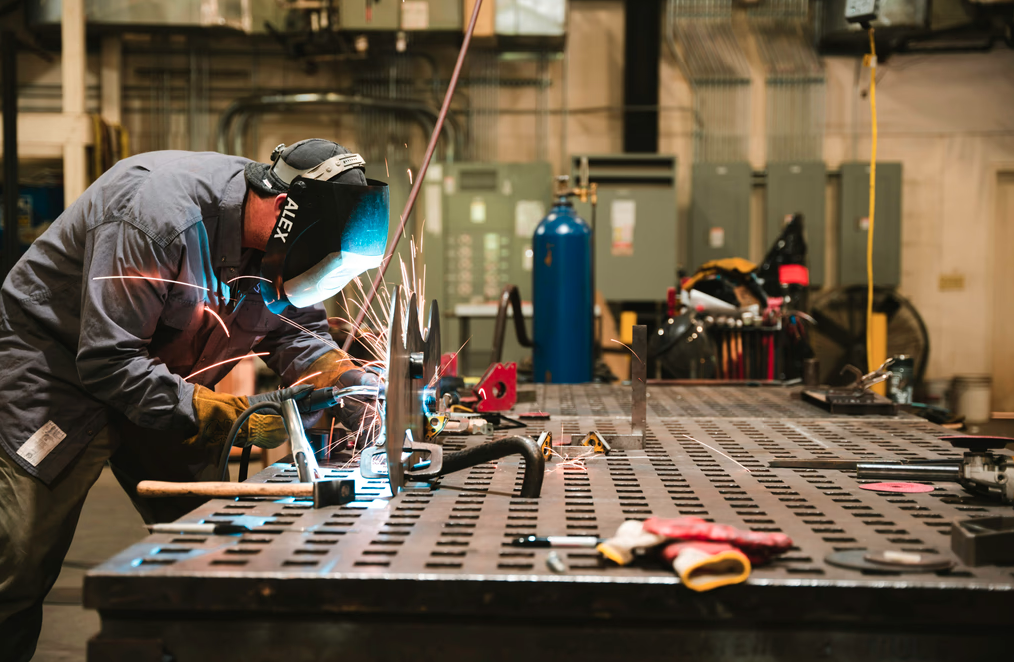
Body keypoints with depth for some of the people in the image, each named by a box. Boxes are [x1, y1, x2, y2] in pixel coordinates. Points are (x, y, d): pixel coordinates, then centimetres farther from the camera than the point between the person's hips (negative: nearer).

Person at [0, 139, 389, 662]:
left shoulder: (275, 243, -9)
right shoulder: (156, 212, -32)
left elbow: (294, 326, 5)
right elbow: (107, 361, -31)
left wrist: (343, 376, -16)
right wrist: (231, 418, -33)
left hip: (158, 378, 7)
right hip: (57, 371, -7)